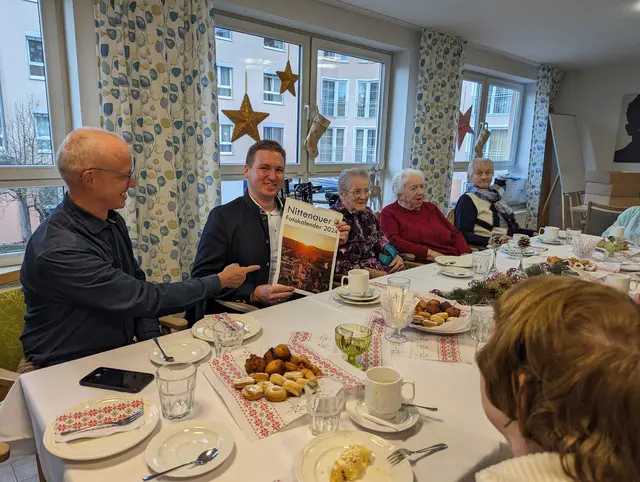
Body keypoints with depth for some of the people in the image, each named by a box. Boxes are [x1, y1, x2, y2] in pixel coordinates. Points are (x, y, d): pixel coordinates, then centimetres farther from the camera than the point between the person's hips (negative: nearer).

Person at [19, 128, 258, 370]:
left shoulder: (113, 221, 0)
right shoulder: (58, 250, -25)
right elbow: (143, 298, -23)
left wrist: (153, 341, -5)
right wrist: (219, 282, -14)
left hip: (120, 354, 6)